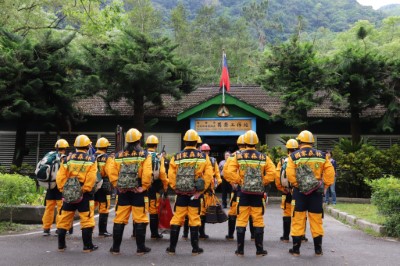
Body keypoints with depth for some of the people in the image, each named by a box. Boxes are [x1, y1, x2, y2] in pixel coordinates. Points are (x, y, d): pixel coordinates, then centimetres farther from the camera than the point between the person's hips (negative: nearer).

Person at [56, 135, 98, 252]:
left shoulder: (67, 159, 5)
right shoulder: (91, 160, -2)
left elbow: (60, 176, 0)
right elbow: (91, 178, -12)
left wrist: (63, 189, 6)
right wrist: (85, 189, -5)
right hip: (84, 194, -3)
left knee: (64, 220, 13)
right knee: (87, 220, 3)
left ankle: (61, 245, 20)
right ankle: (87, 246, 6)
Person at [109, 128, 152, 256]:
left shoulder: (118, 156, 4)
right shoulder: (145, 155, -6)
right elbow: (147, 174, -15)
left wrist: (117, 186, 10)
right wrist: (144, 187, -4)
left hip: (123, 192, 3)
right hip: (138, 192, -3)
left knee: (119, 220, 10)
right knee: (140, 220, 5)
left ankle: (115, 248, 16)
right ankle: (141, 248, 10)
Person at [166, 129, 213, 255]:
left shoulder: (176, 157, -3)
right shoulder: (203, 156, -3)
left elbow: (171, 175, -5)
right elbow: (209, 175, -7)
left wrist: (176, 188, 4)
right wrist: (201, 189, 0)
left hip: (181, 193, 1)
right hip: (195, 194, 0)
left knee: (177, 219, 9)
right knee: (194, 220, 8)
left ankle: (172, 248, 15)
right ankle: (195, 248, 15)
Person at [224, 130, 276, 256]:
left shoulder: (238, 156, -4)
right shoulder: (264, 157, 0)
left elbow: (229, 172, -12)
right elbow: (271, 173, -8)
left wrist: (239, 180, -1)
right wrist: (263, 182, 4)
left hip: (243, 193, -1)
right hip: (258, 193, 1)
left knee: (241, 221, 6)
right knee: (258, 221, 9)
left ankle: (240, 249, 10)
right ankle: (260, 249, 14)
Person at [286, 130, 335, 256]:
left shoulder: (294, 156, -3)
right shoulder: (321, 155, 4)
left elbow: (290, 174, -13)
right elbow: (330, 172, -2)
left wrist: (296, 185, -2)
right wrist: (325, 185, 4)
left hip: (300, 192, -2)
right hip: (316, 192, 2)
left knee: (298, 220, 5)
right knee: (316, 220, 11)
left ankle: (296, 249, 10)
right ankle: (318, 249, 18)